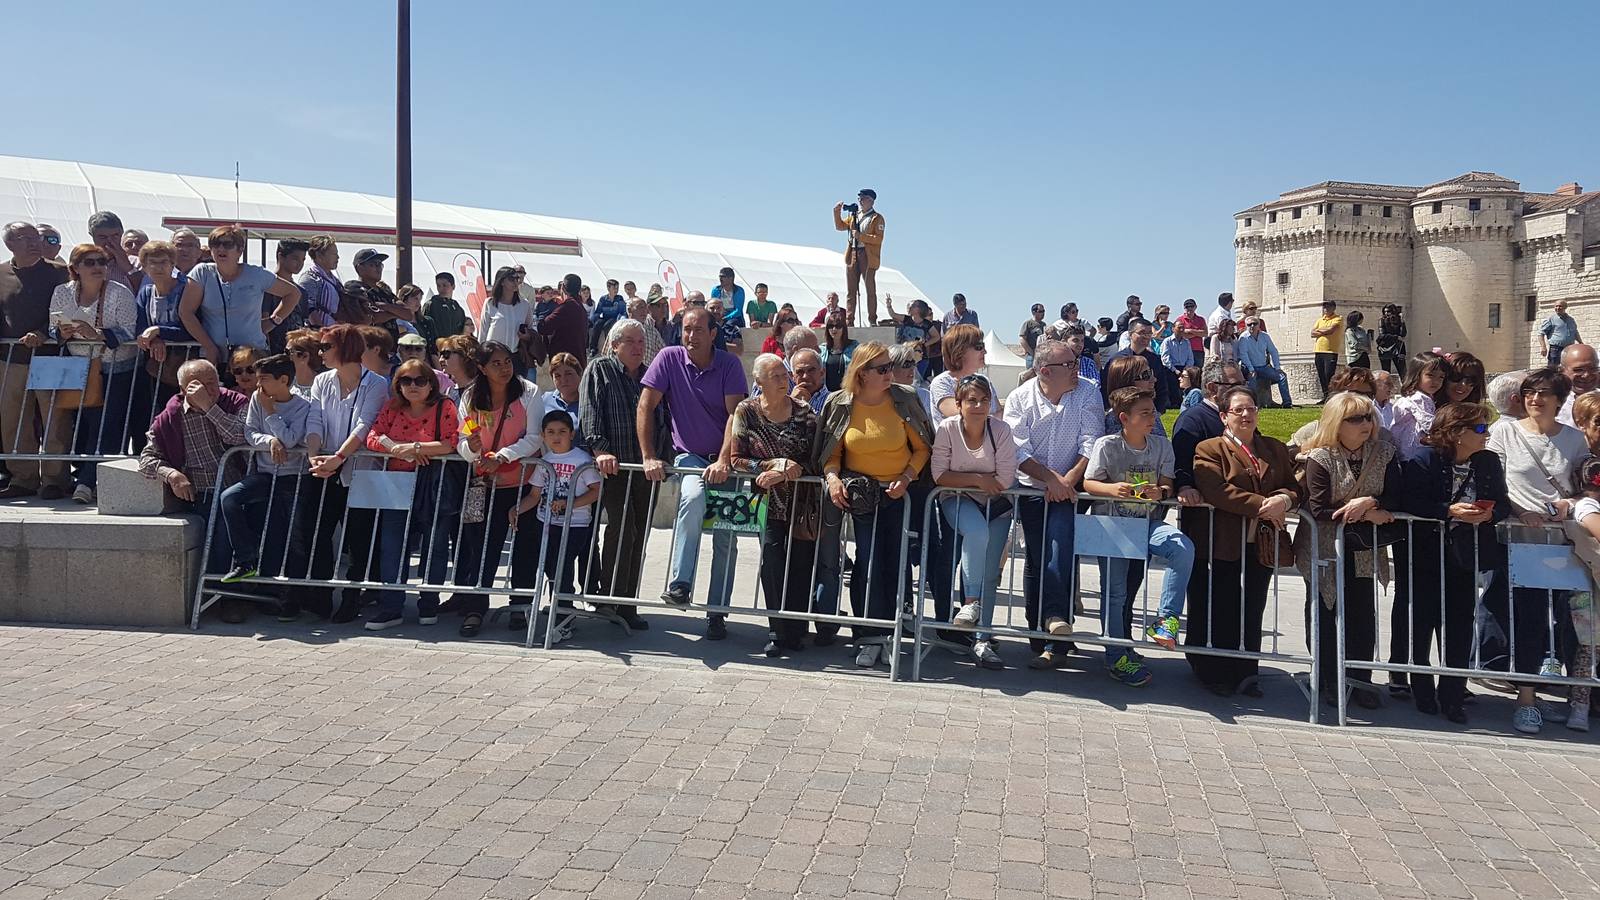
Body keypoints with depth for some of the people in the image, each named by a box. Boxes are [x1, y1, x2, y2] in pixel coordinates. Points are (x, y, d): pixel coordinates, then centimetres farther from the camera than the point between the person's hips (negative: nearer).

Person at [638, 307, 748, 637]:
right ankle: (679, 585, -34)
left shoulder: (729, 364, -7)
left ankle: (717, 613, 10)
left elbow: (735, 415, -15)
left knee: (726, 539, 1)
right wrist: (649, 457, -13)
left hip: (723, 460, 1)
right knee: (693, 497, -34)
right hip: (688, 455, -1)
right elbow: (645, 406, -7)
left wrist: (723, 462, -26)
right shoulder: (669, 358, -5)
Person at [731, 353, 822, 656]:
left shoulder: (804, 412, 1)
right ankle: (778, 630, -11)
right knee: (772, 554, -19)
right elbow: (737, 460, -2)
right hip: (769, 498, -1)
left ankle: (795, 631, 12)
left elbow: (816, 461, -4)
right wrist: (775, 464, -14)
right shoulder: (746, 411, 0)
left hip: (803, 500, 1)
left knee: (801, 563, -1)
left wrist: (784, 474, -18)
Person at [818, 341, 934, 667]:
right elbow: (832, 453, 7)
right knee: (868, 557, -12)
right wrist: (832, 478, -12)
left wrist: (906, 478, -12)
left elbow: (922, 449, 2)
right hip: (861, 491, 0)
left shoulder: (905, 399, -4)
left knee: (896, 560, -5)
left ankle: (883, 632, 8)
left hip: (901, 490, 0)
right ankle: (870, 636, -8)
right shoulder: (839, 404, -2)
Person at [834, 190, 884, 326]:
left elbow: (878, 239, -12)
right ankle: (849, 320, 5)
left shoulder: (877, 218, -2)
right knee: (851, 290, 4)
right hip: (852, 255, 5)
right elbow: (839, 226, 20)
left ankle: (872, 321, 2)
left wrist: (861, 236, -19)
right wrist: (837, 212, 6)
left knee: (870, 290, -1)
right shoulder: (854, 215, 18)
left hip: (868, 257, -5)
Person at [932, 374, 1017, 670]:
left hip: (995, 504, 1)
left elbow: (1004, 480, -15)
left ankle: (983, 638, 6)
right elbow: (940, 475, -14)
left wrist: (964, 477, -10)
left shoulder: (1001, 429, -13)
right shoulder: (947, 429, -12)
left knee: (989, 573, -3)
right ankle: (971, 601, -22)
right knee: (977, 531, -35)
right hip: (957, 500, -1)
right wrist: (978, 479, -16)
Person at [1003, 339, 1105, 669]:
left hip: (1069, 489, -1)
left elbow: (1091, 446, -6)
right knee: (1035, 558, -2)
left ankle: (1055, 615, -24)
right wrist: (1051, 479, -17)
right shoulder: (1019, 400, -1)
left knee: (1060, 541, -24)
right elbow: (1019, 452, -7)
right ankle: (1043, 638, 5)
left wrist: (1067, 481, -17)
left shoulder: (1087, 394, 0)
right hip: (1031, 489, 1)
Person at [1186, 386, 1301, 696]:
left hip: (1261, 543, 5)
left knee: (1252, 611, 8)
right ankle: (1213, 673, 12)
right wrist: (1261, 505, -19)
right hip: (1221, 544, -4)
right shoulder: (1209, 449, 0)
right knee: (1217, 612, 1)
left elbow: (1294, 487, 10)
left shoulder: (1276, 450, 18)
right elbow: (1216, 491, -16)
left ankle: (1245, 673, 17)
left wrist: (1283, 499, -14)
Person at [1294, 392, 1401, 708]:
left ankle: (1360, 681, 15)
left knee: (1363, 614, 5)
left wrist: (1368, 503, -23)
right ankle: (1328, 679, 17)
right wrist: (1367, 514, -19)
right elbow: (1319, 510, -19)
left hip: (1363, 549, 3)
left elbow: (1393, 499, -4)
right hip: (1323, 549, -3)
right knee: (1324, 613, 5)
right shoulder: (1320, 458, -13)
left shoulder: (1384, 453, -1)